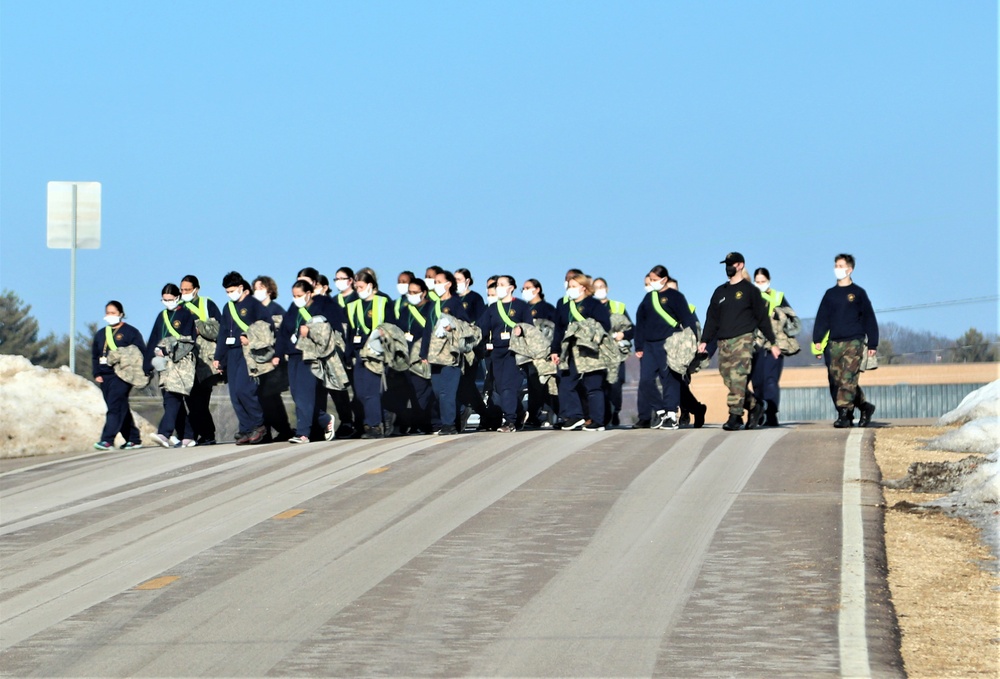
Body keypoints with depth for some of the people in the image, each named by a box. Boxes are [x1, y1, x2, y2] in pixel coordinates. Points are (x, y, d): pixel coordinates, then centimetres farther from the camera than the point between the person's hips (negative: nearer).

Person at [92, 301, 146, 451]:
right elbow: (95, 356, 20)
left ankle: (107, 440, -22)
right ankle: (133, 439, 16)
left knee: (115, 407, -16)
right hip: (105, 376, 6)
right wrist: (97, 374, 7)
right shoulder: (100, 334, 17)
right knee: (121, 409, 9)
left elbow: (141, 353, -2)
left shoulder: (131, 332, 0)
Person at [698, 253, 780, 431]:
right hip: (723, 343, 6)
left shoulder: (749, 290, 4)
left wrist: (773, 343, 2)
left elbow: (762, 317, 3)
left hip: (743, 340, -6)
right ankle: (755, 406, 20)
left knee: (737, 378, -16)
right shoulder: (720, 292, 19)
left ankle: (735, 416, -19)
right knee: (729, 381, 2)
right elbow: (712, 318, 18)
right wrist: (704, 341, 7)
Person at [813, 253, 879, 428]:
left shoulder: (858, 293, 4)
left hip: (853, 342, -5)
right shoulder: (830, 294, 15)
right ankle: (865, 406, 17)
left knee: (848, 380, -14)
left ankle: (844, 414, -18)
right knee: (837, 380, 3)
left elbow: (869, 319, 5)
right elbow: (822, 318, 13)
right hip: (834, 343, 5)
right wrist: (817, 340, 1)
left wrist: (872, 344, 1)